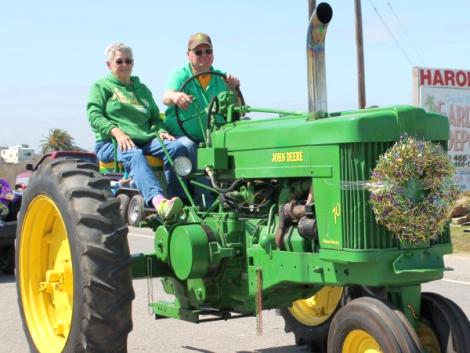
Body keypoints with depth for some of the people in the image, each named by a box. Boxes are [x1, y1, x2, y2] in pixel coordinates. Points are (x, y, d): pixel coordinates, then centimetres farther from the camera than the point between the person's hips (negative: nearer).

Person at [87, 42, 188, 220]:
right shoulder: (101, 86, 14)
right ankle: (159, 202, -63)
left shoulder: (142, 89, 29)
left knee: (177, 148, -25)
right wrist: (116, 132, -18)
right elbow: (94, 115, 0)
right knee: (134, 155, -40)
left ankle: (179, 199, -33)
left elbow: (155, 117, 26)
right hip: (111, 142, -5)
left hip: (144, 140, 5)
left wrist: (161, 131, 1)